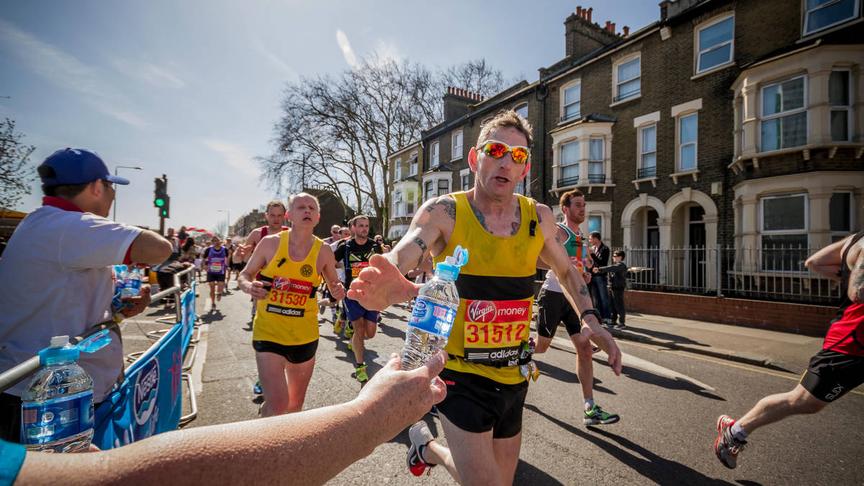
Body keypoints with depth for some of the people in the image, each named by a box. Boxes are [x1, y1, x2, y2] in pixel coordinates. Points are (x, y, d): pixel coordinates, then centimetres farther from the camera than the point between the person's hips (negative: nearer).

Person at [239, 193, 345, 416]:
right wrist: (249, 287, -19)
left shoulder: (324, 251, -5)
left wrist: (339, 292, -18)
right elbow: (244, 276, 4)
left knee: (296, 403, 19)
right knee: (277, 404, -14)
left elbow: (335, 288, 6)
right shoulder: (270, 243, -8)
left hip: (305, 336, 2)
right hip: (268, 333, -2)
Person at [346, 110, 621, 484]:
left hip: (513, 376, 5)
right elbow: (394, 263, -29)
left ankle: (429, 449, 46)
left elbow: (566, 271, 14)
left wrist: (590, 320, 0)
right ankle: (426, 444, 24)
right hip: (460, 373, -5)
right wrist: (386, 288, -52)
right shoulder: (443, 212, -15)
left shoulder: (540, 218, -3)